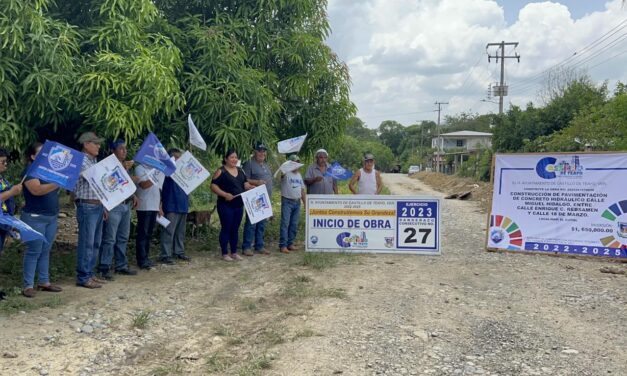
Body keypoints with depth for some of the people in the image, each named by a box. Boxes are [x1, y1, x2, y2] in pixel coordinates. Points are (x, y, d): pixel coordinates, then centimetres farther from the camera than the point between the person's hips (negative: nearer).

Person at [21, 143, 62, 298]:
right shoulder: (30, 172, -9)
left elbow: (53, 191, 22)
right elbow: (37, 190, -25)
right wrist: (58, 183, -35)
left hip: (52, 217, 7)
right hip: (35, 217, -7)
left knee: (45, 251, 11)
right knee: (34, 252, -5)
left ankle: (44, 282, 17)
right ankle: (28, 285, 1)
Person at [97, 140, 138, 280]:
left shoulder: (126, 165, 18)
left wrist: (133, 196, 12)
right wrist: (123, 169, -26)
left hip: (126, 205, 8)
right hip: (113, 206, -8)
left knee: (123, 238, 13)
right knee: (109, 239, -7)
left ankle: (121, 265, 21)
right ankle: (104, 268, -2)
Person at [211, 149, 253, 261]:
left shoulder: (240, 170, 13)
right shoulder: (221, 171, -8)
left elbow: (245, 183, 16)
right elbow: (213, 186, -13)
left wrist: (251, 188, -5)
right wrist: (225, 194, -24)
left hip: (239, 205, 6)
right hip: (226, 205, -6)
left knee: (235, 229, 12)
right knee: (226, 229, -1)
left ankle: (234, 252, 20)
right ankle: (224, 254, 8)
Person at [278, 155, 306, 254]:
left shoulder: (299, 175, 16)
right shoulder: (286, 173, -5)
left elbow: (302, 190, 19)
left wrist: (305, 203, 16)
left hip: (297, 202, 7)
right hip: (287, 201, -7)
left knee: (294, 224, 9)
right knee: (285, 223, -9)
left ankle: (290, 243, 17)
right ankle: (283, 245, -8)